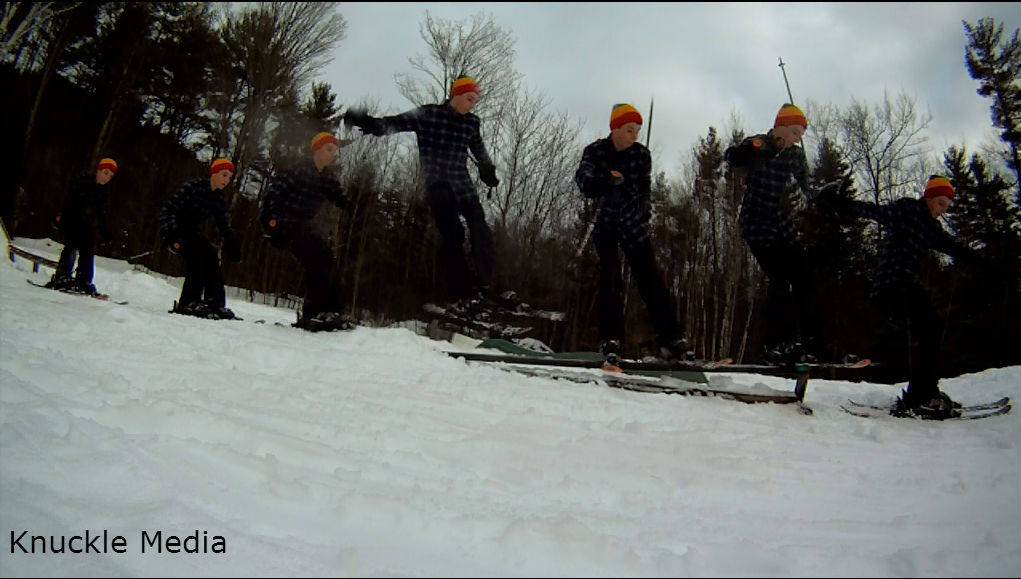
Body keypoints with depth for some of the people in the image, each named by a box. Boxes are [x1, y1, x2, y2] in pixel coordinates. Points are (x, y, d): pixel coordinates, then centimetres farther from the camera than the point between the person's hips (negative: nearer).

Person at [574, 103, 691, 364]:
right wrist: (604, 181, -43)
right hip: (606, 223, -2)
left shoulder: (641, 154, -1)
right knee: (610, 278, -15)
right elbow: (583, 180, -23)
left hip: (633, 223, 2)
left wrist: (644, 205, -14)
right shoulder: (595, 151, -7)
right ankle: (611, 339, -15)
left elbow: (644, 186, 7)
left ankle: (670, 338, -6)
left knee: (650, 278, -6)